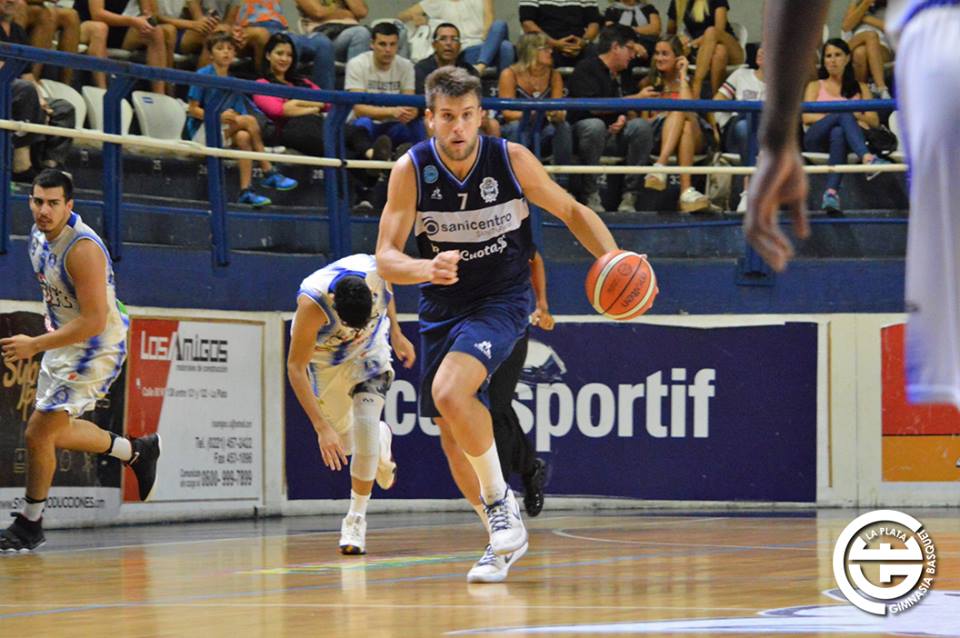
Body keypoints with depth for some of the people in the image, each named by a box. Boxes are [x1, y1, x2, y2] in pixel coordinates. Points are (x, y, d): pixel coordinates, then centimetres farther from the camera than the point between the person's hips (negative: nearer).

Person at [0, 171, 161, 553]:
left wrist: (35, 346, -30)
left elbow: (94, 321, -31)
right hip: (63, 343, 9)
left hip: (96, 350, -9)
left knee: (38, 434, -8)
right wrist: (46, 340, 19)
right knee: (56, 433, 20)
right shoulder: (40, 234, -1)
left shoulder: (82, 249, -29)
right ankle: (136, 451, 39)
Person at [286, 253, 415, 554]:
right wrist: (322, 428, -42)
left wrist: (396, 333, 4)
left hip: (369, 350, 1)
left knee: (366, 425, -18)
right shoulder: (312, 304, -41)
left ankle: (356, 519, -6)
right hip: (324, 358, -1)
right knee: (344, 438, 10)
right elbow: (295, 368, -37)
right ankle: (381, 444, 47)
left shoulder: (376, 270, -32)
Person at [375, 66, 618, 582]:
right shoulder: (411, 171, -14)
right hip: (442, 307, 3)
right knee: (452, 438, 7)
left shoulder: (511, 160, -14)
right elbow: (385, 258, -17)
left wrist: (612, 257, -17)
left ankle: (499, 497, -8)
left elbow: (571, 211, 0)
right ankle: (503, 538, 27)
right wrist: (427, 269, -39)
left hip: (501, 300, -3)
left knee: (449, 392, -29)